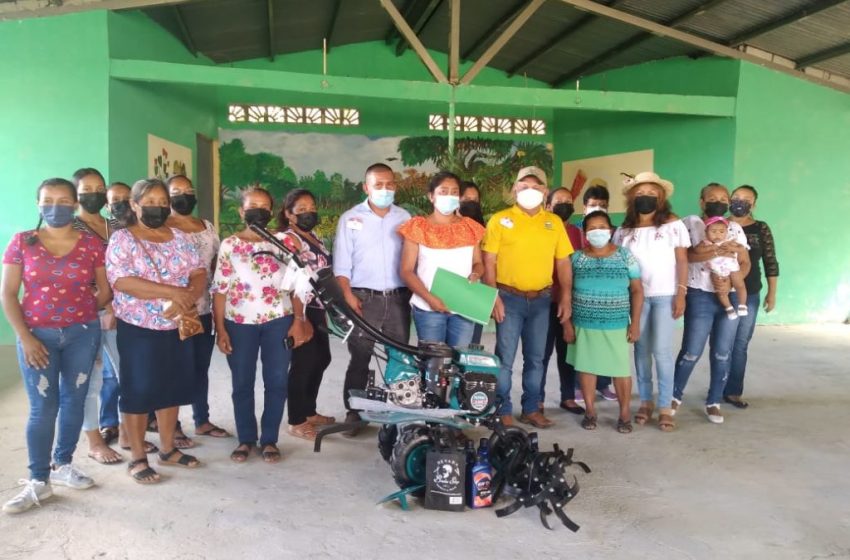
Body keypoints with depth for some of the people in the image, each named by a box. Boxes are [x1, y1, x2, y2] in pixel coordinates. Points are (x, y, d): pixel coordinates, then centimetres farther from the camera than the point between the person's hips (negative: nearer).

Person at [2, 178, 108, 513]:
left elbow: (105, 292, 5)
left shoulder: (91, 244, 0)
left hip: (82, 334, 2)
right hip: (37, 336, -1)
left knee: (73, 401, 9)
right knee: (43, 407, -2)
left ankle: (63, 465, 27)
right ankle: (38, 481, 9)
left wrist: (79, 311, 6)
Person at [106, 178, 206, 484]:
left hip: (177, 328, 5)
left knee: (172, 389, 12)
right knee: (138, 392, 2)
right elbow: (121, 281, -20)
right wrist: (172, 291, -26)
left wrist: (185, 300, -19)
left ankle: (168, 449, 26)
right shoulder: (122, 239, -7)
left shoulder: (180, 238, 8)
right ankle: (137, 458, 14)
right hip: (139, 330, -5)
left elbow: (199, 274, 2)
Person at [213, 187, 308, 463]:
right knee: (242, 383, 8)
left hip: (278, 321, 0)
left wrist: (298, 321, -3)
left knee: (277, 382, 4)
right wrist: (220, 329, -4)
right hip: (240, 323, 0)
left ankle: (269, 440, 18)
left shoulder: (284, 242, 5)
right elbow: (220, 289, 1)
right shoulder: (229, 245, 4)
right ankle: (246, 439, 23)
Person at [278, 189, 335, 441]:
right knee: (303, 363, -3)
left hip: (316, 309, 9)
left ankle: (309, 412, 31)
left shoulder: (313, 237, 15)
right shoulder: (287, 239, -12)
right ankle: (296, 421, 9)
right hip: (300, 310, -9)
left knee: (321, 359, 16)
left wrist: (325, 309, 19)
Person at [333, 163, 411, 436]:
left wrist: (415, 293, 3)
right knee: (360, 359, 1)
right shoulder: (350, 218, 2)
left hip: (398, 298, 3)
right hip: (364, 298, -2)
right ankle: (353, 414, 11)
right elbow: (341, 262, 0)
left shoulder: (404, 217, 10)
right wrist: (348, 295, -10)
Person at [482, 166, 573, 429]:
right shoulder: (500, 219, -2)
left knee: (535, 358, 12)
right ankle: (503, 411, 12)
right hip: (509, 298, -3)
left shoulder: (554, 222, 7)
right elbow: (489, 262, -4)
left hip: (541, 300, 3)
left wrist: (566, 298, 3)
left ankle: (531, 409, 24)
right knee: (505, 358, 1)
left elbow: (563, 263, 9)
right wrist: (494, 297, -11)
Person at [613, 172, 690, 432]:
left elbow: (682, 260, -1)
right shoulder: (624, 230, 6)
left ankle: (665, 406, 5)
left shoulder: (673, 224, -1)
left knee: (662, 350, -4)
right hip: (636, 296, 3)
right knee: (641, 349, 7)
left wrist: (681, 293, -7)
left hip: (665, 295, -2)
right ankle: (646, 402, 18)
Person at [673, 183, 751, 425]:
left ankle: (713, 402, 22)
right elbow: (684, 255, -14)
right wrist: (718, 252, -20)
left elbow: (745, 263, 9)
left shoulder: (734, 228, 12)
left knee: (722, 354, 8)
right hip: (700, 297, -4)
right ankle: (675, 396, 18)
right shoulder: (691, 223, 0)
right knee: (691, 352, -2)